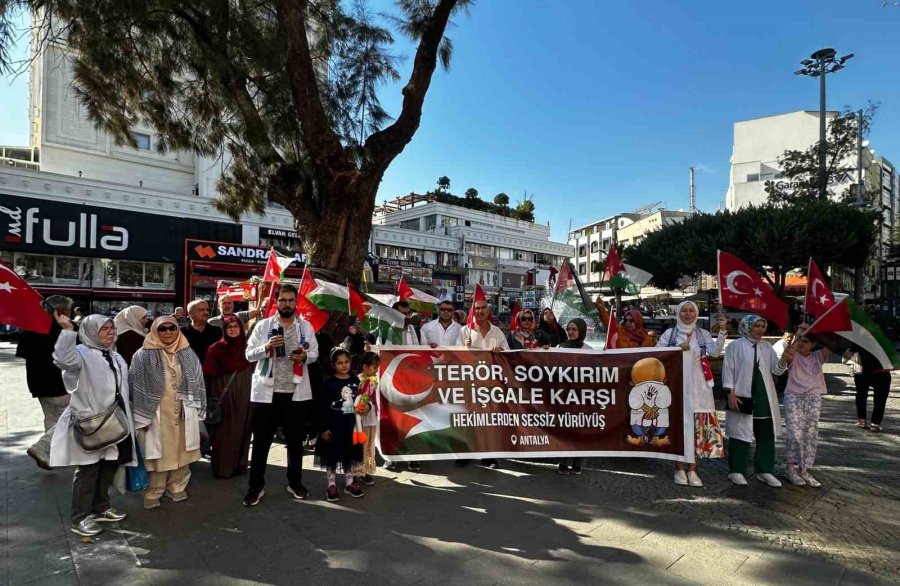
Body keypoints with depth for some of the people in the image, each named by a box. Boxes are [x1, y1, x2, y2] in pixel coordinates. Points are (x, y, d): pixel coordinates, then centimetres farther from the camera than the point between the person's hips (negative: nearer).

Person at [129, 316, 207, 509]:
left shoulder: (188, 354, 6)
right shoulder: (143, 356, -5)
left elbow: (197, 383, 10)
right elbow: (136, 387, -6)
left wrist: (197, 411, 7)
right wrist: (142, 416, -10)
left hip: (182, 414, 3)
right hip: (156, 415, -3)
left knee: (180, 452, 11)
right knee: (157, 454, 3)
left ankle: (177, 488, 25)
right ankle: (153, 493, 19)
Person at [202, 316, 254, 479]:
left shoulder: (248, 347, 4)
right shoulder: (216, 348, -3)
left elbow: (254, 369, 6)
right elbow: (208, 372, -7)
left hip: (243, 394, 3)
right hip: (223, 394, -2)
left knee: (241, 427, 8)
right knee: (224, 430, 2)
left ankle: (240, 463, 21)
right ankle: (222, 467, 13)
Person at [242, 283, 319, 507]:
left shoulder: (305, 326, 4)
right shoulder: (263, 325, 0)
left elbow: (315, 353, 7)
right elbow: (249, 354, -1)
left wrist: (305, 356, -15)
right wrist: (266, 347, -20)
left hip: (296, 392, 2)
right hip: (266, 391, -1)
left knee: (296, 440, 13)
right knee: (261, 441, 7)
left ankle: (295, 482, 30)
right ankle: (256, 485, 23)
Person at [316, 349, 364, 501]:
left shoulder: (355, 380, 1)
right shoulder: (329, 383, -10)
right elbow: (323, 408, -10)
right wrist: (324, 428, -11)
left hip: (351, 424, 4)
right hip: (333, 425, -4)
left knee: (349, 453, 15)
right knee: (332, 454, 6)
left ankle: (349, 483, 29)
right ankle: (331, 485, 20)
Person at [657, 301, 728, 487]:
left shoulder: (703, 334, 8)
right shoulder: (669, 333, 5)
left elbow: (715, 351, -10)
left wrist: (722, 330, -20)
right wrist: (677, 349, -10)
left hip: (698, 387, 1)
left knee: (697, 426, 2)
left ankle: (692, 470, 13)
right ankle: (679, 469, 12)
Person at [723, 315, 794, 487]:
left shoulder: (767, 346, 11)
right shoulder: (736, 345, -4)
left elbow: (776, 369, 7)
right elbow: (728, 369, -6)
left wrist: (785, 359, -13)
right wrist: (730, 393, -13)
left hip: (764, 398, 5)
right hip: (742, 396, -5)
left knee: (766, 434, 9)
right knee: (741, 433, 0)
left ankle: (764, 471, 21)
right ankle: (736, 471, 10)